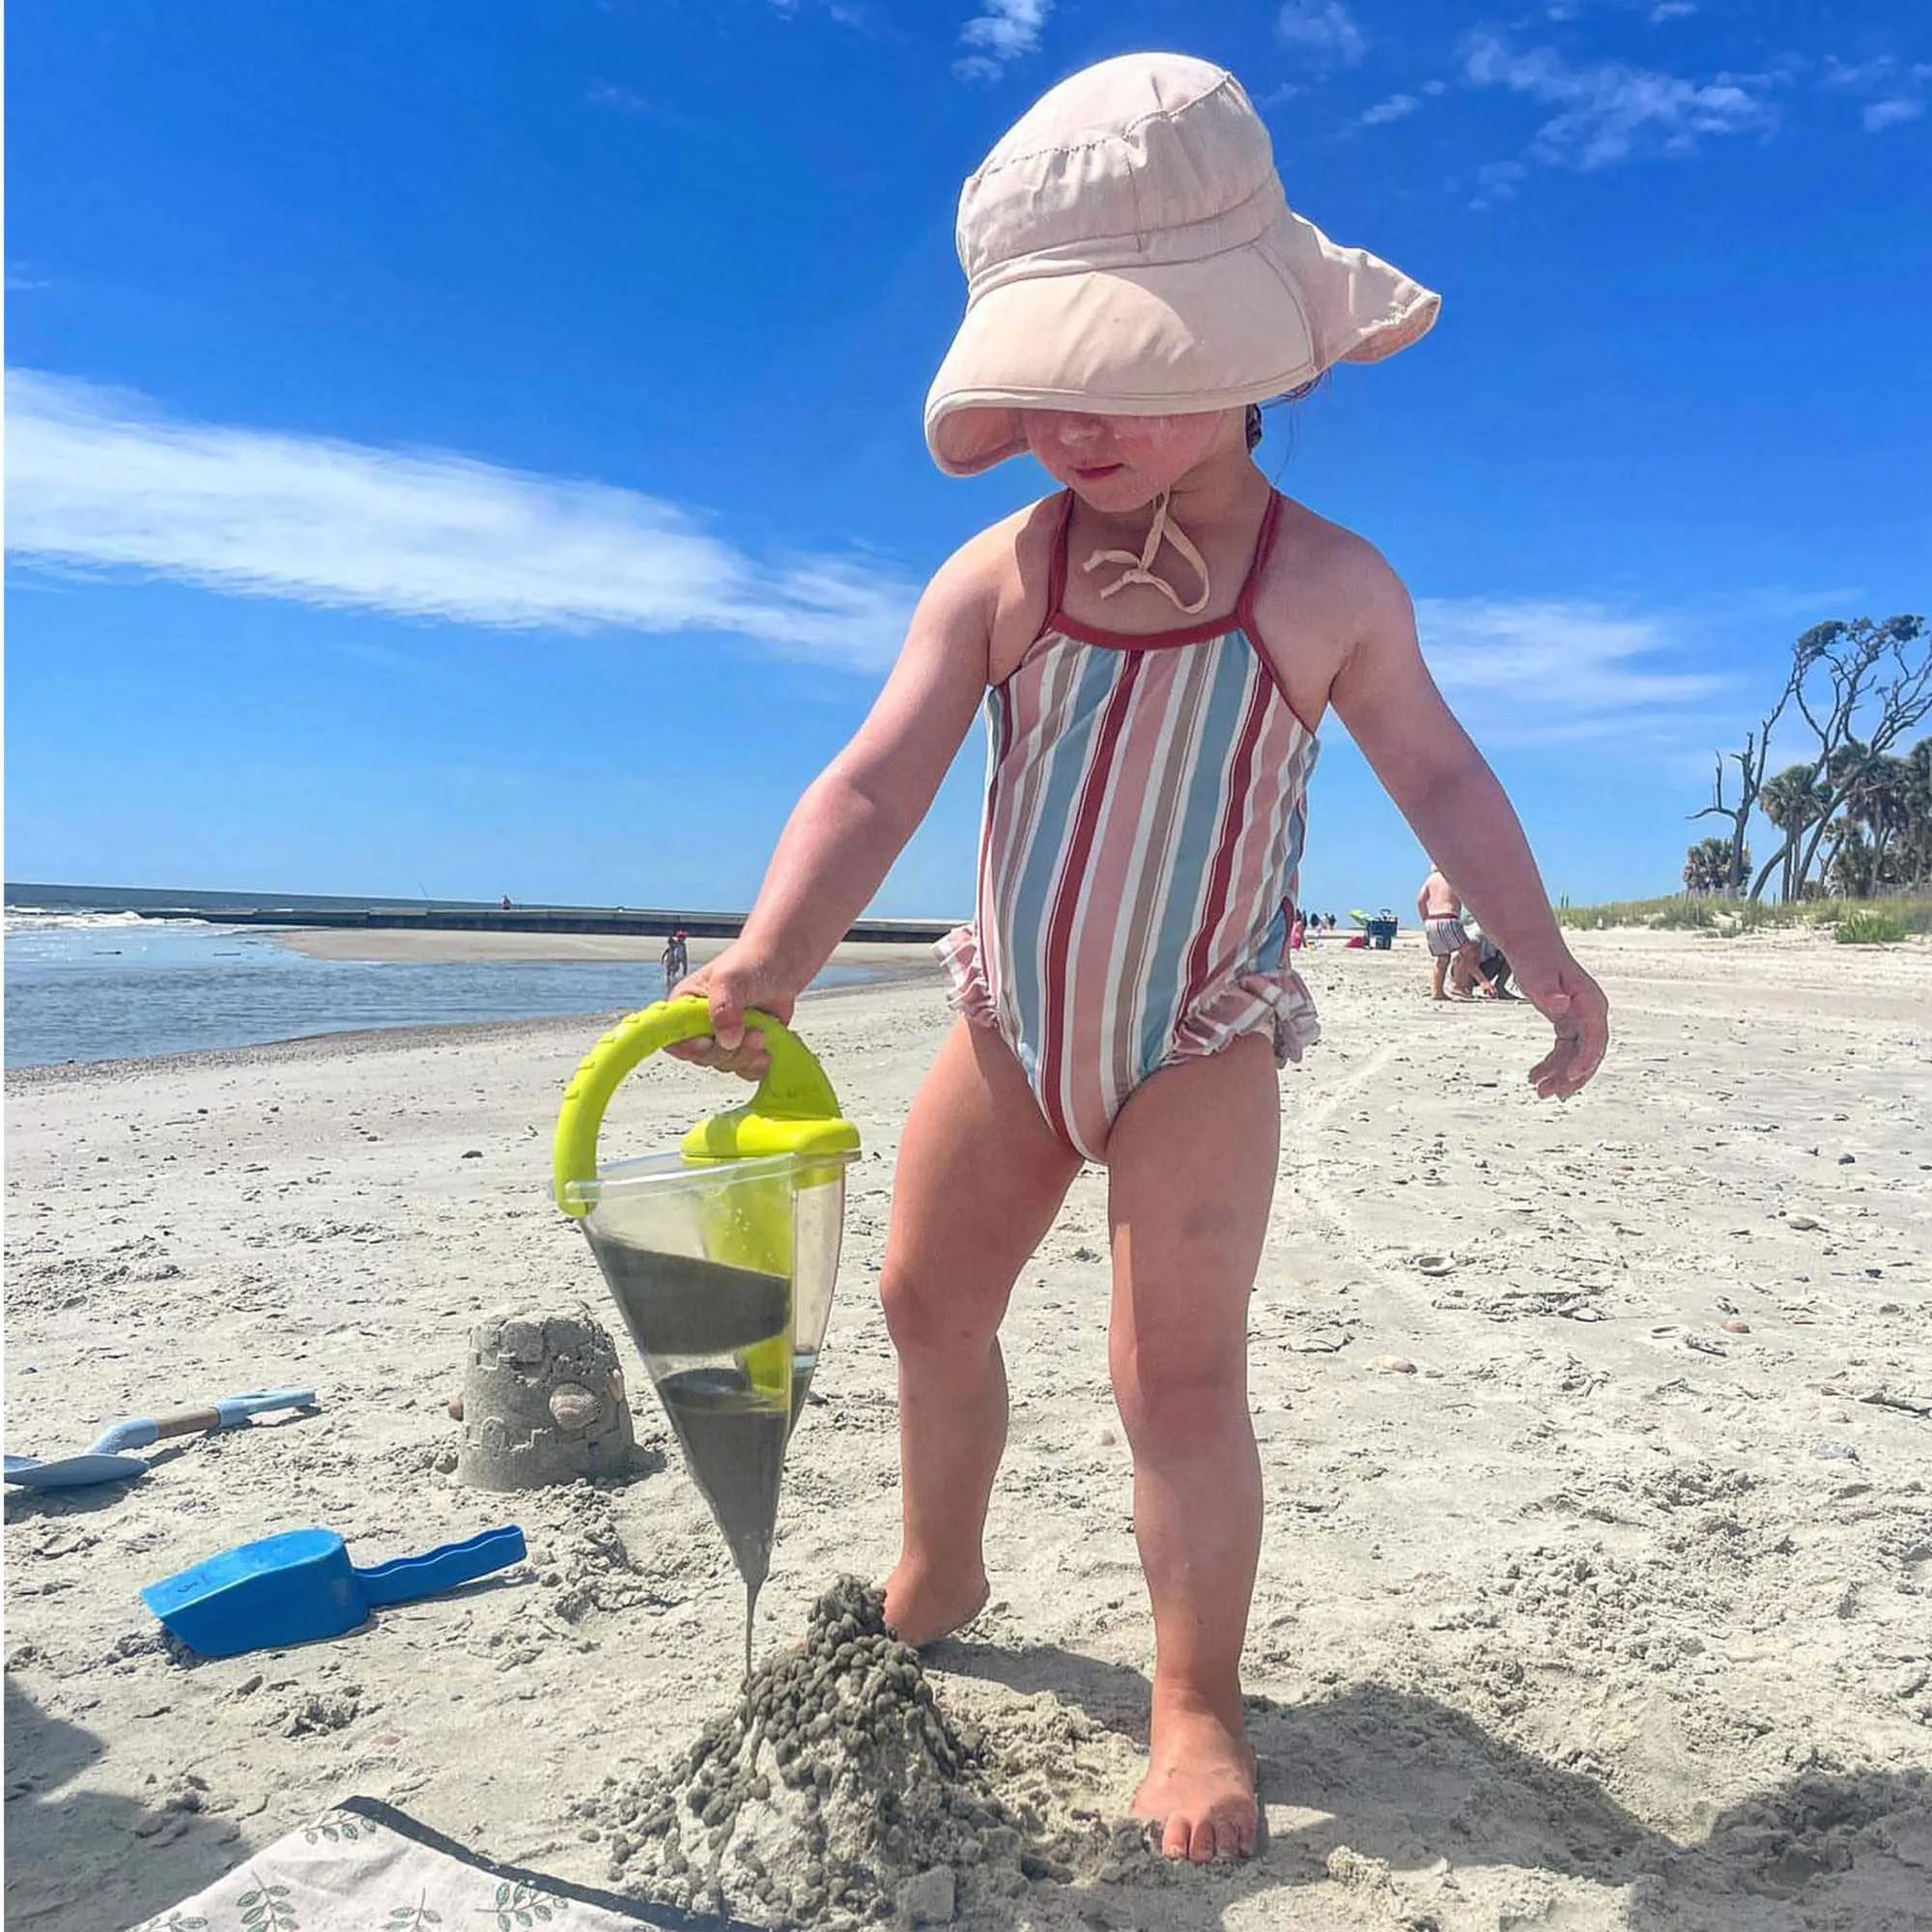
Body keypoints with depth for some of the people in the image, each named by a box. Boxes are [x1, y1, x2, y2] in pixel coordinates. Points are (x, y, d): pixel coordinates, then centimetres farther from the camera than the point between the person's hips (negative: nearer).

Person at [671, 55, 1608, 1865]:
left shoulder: (1328, 584, -10)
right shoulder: (996, 575, -10)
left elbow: (1439, 771, 3)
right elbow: (874, 782, -18)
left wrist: (1540, 950, -2)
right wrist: (768, 957, -33)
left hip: (1202, 1036, -3)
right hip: (1012, 1015, 3)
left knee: (1178, 1365, -9)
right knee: (925, 1301, 14)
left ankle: (1195, 1708, 12)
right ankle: (935, 1579, 41)